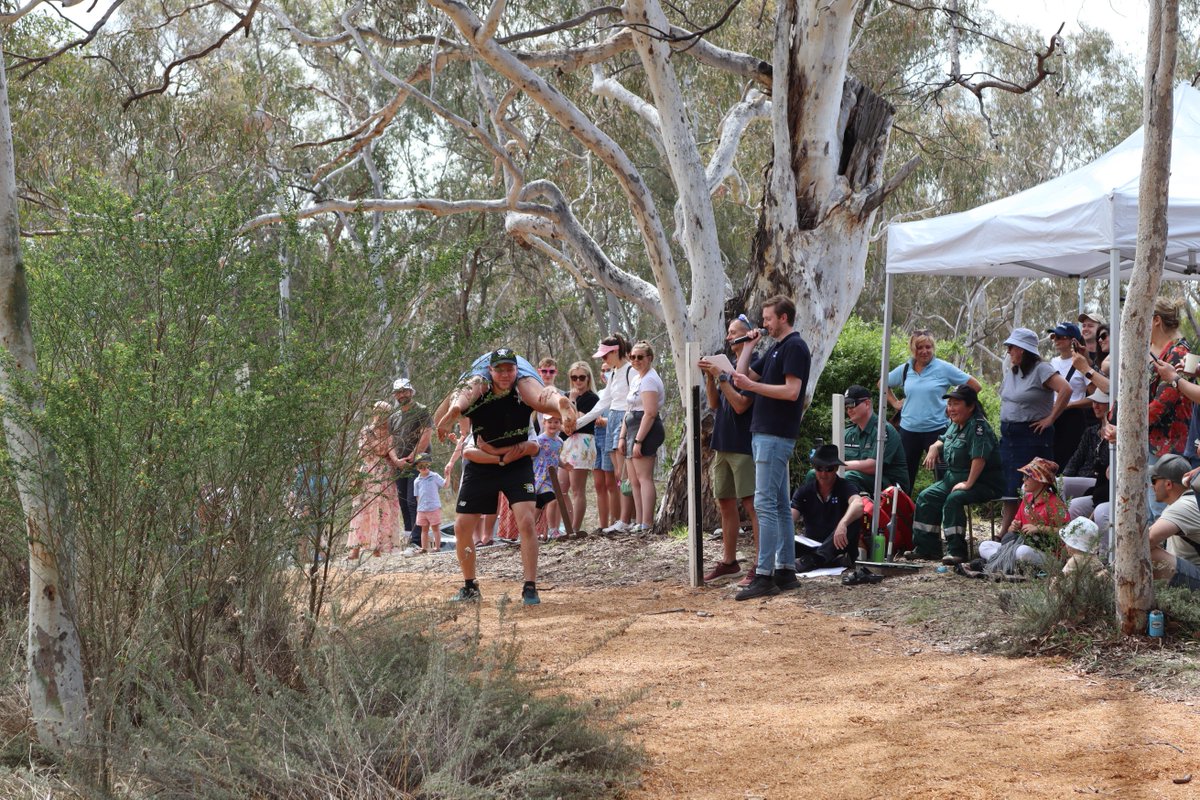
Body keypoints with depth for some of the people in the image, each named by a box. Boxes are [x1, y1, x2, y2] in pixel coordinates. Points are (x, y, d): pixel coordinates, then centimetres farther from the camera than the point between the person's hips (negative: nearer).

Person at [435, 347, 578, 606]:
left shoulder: (524, 387, -18)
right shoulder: (478, 387, -16)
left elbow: (542, 395, -43)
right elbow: (463, 396, -41)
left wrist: (560, 402, -68)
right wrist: (454, 409, -67)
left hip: (517, 463, -2)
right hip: (481, 465, 2)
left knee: (526, 521, -18)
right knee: (462, 527, 3)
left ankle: (530, 588, -11)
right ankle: (470, 587, 23)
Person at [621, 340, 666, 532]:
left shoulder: (649, 380, -11)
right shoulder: (636, 379, 20)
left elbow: (650, 413, -19)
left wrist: (638, 440, -22)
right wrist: (623, 436, 16)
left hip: (646, 430, -11)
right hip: (634, 430, 11)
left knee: (644, 478, -13)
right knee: (634, 481, 10)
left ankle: (646, 524, -16)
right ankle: (638, 522, 13)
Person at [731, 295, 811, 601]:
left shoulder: (795, 347, -11)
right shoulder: (775, 349, 19)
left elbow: (792, 391, -21)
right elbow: (742, 376, 20)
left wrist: (752, 386, -21)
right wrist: (749, 345, 16)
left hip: (775, 437, -10)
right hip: (764, 434, 10)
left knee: (765, 503, -13)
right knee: (780, 506, 11)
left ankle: (764, 576, -16)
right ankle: (786, 570, 14)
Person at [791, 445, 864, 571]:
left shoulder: (845, 487, -6)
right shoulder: (805, 490, 5)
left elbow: (858, 504, -29)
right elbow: (790, 517, -8)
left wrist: (843, 524, -49)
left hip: (839, 546, -2)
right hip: (812, 545, 2)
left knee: (853, 517, -31)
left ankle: (815, 559, -48)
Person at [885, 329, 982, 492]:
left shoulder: (943, 368, -4)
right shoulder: (905, 369, 6)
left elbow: (974, 386, -2)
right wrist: (894, 402, 13)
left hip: (936, 429, -4)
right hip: (909, 430, 4)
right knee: (905, 478, 9)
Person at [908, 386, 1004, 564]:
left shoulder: (978, 427, -18)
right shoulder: (955, 425, 13)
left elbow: (979, 458, -29)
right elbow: (944, 440, 34)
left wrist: (968, 484, -30)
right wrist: (935, 447, 10)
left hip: (983, 483, -10)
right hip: (953, 478, 10)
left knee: (953, 499, -33)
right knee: (926, 497, -2)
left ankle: (957, 551, -31)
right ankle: (926, 547, -1)